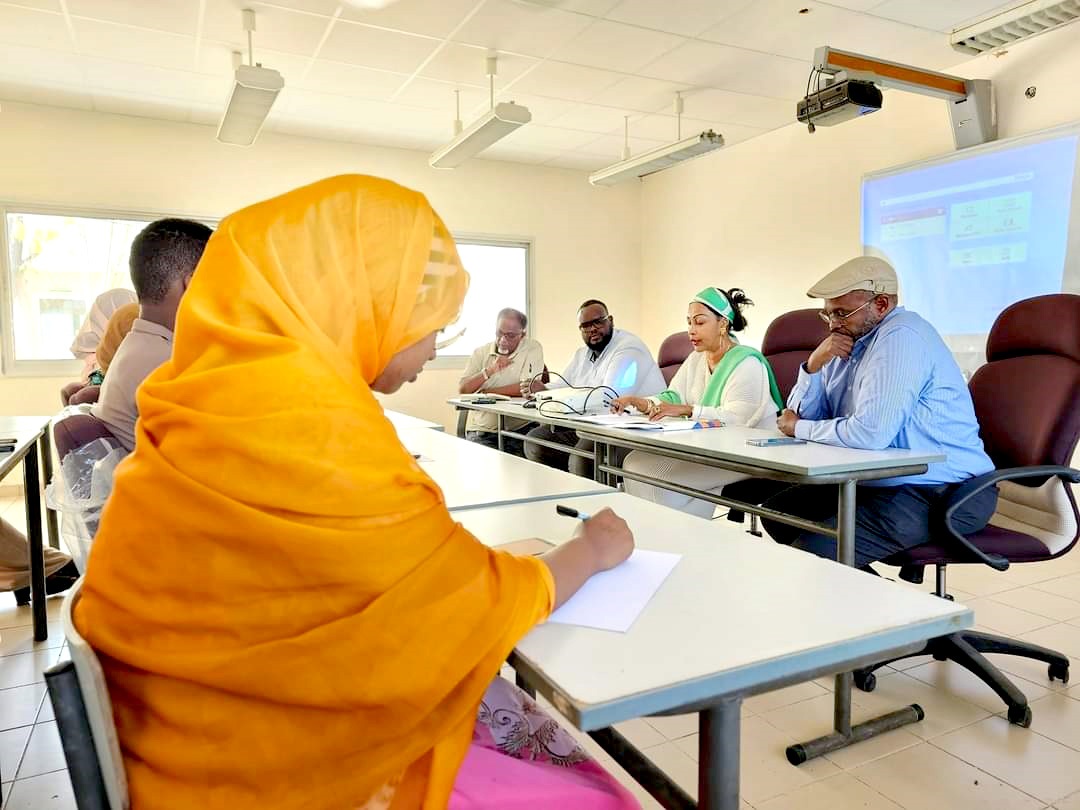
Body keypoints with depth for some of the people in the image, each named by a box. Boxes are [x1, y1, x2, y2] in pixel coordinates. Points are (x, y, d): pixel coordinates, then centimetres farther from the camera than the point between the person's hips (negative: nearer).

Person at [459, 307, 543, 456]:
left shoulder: (533, 348, 0)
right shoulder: (481, 352, 10)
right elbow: (462, 389, 0)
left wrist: (485, 392, -6)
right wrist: (489, 370, -14)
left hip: (519, 430, -2)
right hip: (481, 431, 2)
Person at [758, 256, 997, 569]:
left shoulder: (901, 337, -18)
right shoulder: (850, 341, 10)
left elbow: (870, 433, -29)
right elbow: (798, 417, 8)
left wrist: (800, 429, -12)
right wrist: (813, 366, -9)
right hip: (883, 482, 10)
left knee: (813, 551, -23)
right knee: (778, 511, 10)